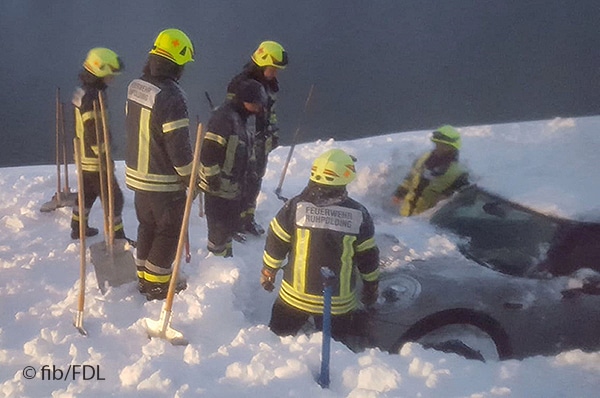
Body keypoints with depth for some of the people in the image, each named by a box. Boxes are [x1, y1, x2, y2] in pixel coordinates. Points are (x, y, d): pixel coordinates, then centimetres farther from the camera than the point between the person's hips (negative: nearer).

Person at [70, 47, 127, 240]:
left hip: (84, 157, 10)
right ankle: (117, 237, 6)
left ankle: (78, 228, 38)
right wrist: (105, 158, -21)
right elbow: (94, 134, -26)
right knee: (114, 198, -1)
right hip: (95, 159, -10)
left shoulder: (82, 91, 8)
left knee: (87, 193, 24)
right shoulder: (93, 97, -24)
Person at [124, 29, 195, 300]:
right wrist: (190, 177, -10)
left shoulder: (136, 86, 1)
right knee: (169, 230, 9)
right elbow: (179, 146, -23)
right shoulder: (171, 96, -25)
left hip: (137, 174, 8)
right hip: (165, 181, -8)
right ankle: (157, 283, 18)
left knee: (147, 226, 22)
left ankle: (144, 275, 34)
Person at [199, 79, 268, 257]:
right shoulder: (224, 118, -22)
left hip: (233, 187, 10)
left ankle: (225, 255, 34)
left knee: (231, 224, 20)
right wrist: (213, 178, -23)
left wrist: (250, 168, 21)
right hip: (218, 188, -10)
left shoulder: (240, 118, 11)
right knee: (219, 227, -1)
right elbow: (208, 151, -26)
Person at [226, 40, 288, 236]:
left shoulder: (271, 84, 8)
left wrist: (274, 132, 19)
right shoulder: (241, 83, -18)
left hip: (262, 141, 8)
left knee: (256, 179, 17)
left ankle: (247, 219, 32)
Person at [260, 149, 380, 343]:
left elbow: (275, 244, -4)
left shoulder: (296, 206, -13)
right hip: (339, 303, 0)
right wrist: (371, 287, 14)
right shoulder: (358, 214, -12)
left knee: (281, 334, 22)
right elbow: (368, 257, -3)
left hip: (295, 296, 0)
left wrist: (268, 272, 12)